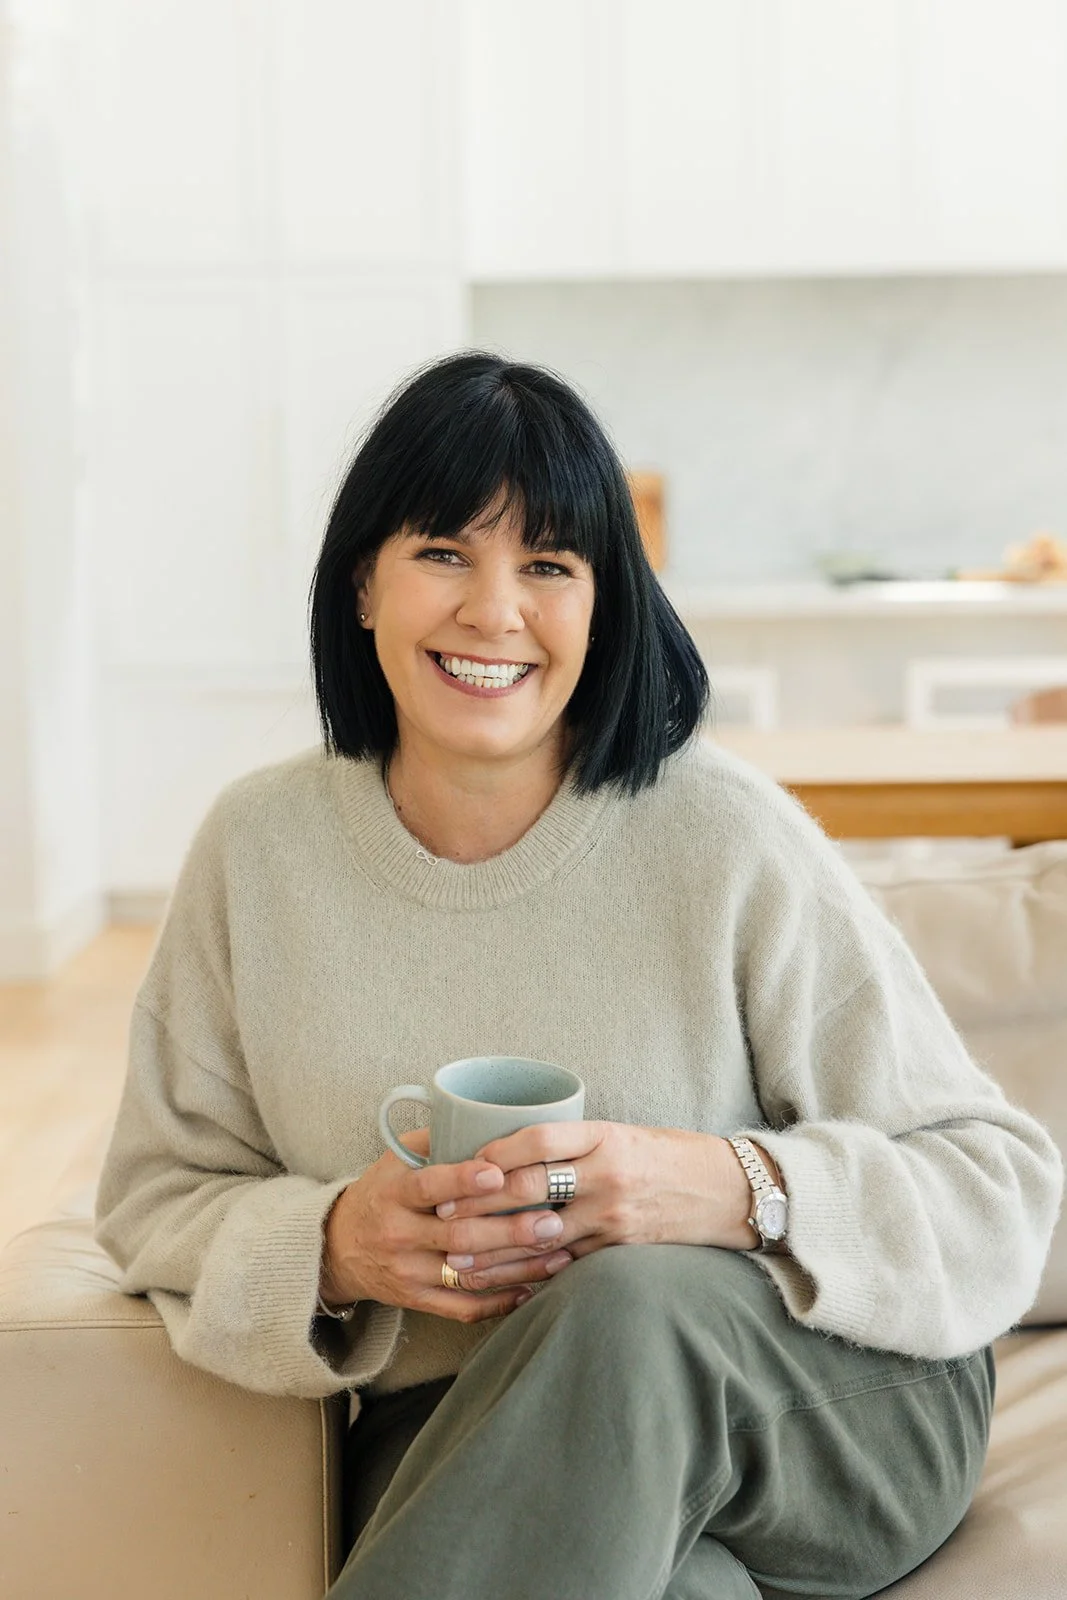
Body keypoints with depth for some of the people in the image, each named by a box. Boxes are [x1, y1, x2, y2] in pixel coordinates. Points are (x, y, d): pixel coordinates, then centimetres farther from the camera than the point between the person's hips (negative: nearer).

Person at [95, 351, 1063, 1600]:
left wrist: (739, 1190, -27)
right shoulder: (259, 848, 1)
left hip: (837, 1415, 1)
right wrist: (333, 1247, -16)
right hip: (461, 1432, 0)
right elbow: (157, 1199, 6)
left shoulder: (724, 836, -10)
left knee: (632, 1299, -36)